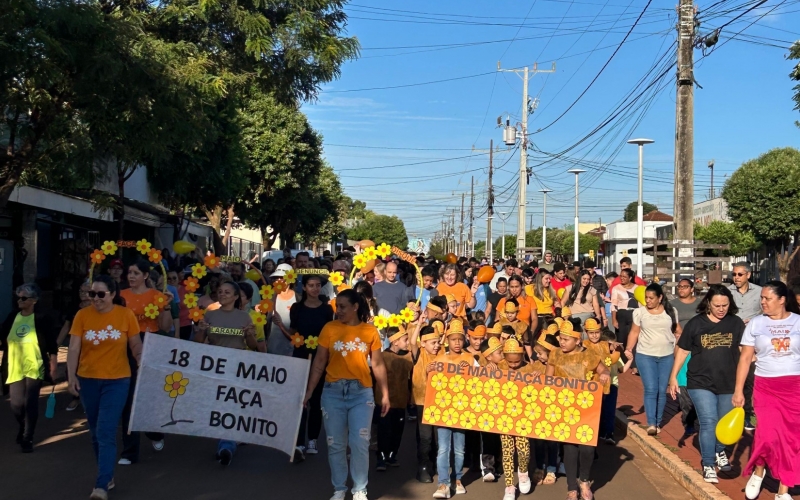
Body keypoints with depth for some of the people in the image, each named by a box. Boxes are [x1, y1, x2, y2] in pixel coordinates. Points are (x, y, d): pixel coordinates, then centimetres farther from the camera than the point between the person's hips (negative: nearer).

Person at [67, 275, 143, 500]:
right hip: (88, 380, 3)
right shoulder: (82, 315, -3)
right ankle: (107, 475, 32)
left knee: (106, 433, -9)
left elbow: (136, 346, 1)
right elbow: (74, 348, -2)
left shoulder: (126, 315, -7)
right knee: (95, 432, 14)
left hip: (117, 380, -3)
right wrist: (71, 376, -9)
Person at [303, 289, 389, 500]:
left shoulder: (370, 331, 1)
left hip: (361, 392, -1)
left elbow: (378, 365, 6)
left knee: (360, 443, -1)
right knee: (335, 444, 7)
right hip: (333, 391, 1)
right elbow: (319, 363, 4)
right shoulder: (329, 328, 1)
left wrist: (385, 395, 4)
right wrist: (309, 391, 1)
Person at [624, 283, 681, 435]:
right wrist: (629, 349, -11)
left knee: (662, 390, 4)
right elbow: (634, 332, 2)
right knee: (650, 389, -10)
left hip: (667, 356, 2)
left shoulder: (671, 311, 4)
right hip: (645, 355, -2)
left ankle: (658, 422, 16)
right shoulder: (640, 312, 0)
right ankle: (651, 423, -10)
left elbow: (677, 331, 11)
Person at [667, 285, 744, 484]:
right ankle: (708, 464, 5)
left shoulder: (736, 323, -2)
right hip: (701, 383, -2)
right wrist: (673, 376, -2)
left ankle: (719, 451, 44)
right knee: (708, 422, -8)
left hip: (728, 384, 2)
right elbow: (682, 350, 1)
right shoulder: (695, 323, -5)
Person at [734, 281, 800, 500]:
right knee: (769, 435, -13)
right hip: (765, 386, -1)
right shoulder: (755, 323, 1)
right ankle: (758, 470, 18)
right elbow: (745, 358, 2)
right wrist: (738, 390, -1)